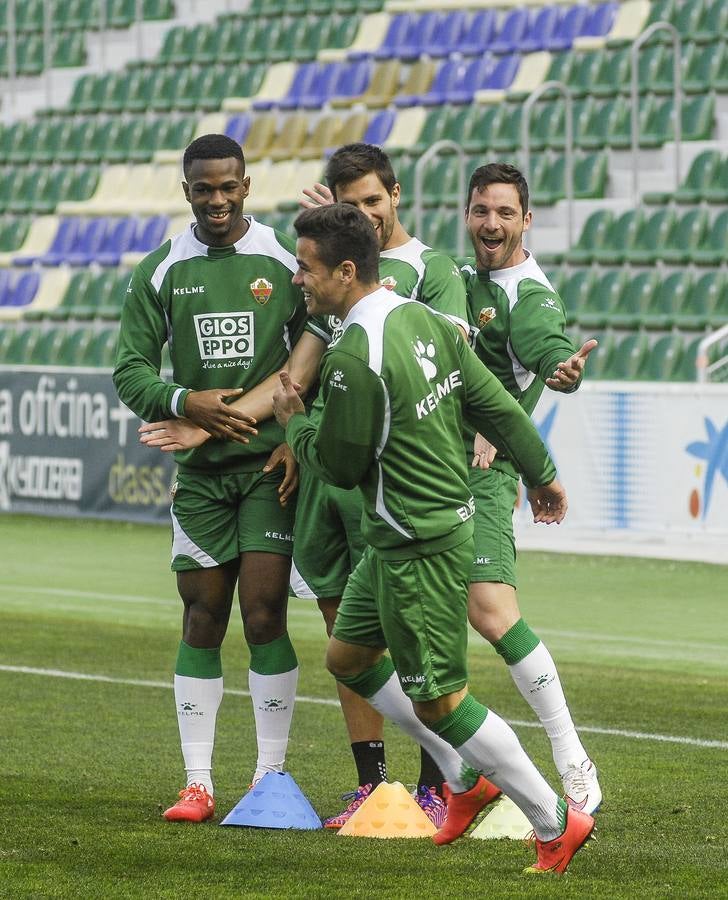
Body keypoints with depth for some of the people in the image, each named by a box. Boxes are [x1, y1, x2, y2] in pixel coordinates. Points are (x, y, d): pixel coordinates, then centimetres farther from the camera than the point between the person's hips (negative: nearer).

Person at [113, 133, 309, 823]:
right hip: (200, 468, 2)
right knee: (202, 619, 3)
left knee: (264, 616, -8)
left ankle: (272, 773, 2)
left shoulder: (286, 260, 0)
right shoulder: (161, 272, 5)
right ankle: (197, 783, 7)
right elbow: (129, 370, 5)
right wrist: (183, 402, -13)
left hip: (271, 463, -2)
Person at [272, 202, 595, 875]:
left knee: (438, 700, -2)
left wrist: (293, 423, 4)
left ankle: (555, 823, 5)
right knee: (347, 656, 21)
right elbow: (495, 403, 8)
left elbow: (341, 465, -15)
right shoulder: (424, 321, 3)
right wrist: (540, 473, 21)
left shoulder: (354, 357, -24)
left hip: (418, 548, -10)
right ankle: (467, 779, 27)